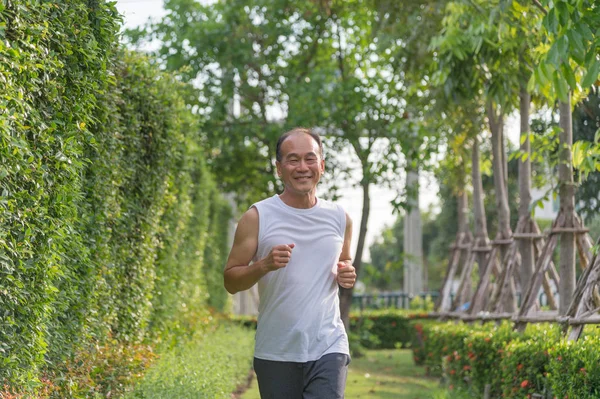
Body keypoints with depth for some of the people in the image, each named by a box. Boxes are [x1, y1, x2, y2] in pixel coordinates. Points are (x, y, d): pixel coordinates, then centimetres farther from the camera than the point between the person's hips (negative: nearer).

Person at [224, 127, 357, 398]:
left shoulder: (339, 218, 7)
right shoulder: (258, 217, -3)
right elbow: (231, 280, -2)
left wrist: (347, 275, 1)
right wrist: (265, 264, -21)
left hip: (329, 347, 1)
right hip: (276, 353, -1)